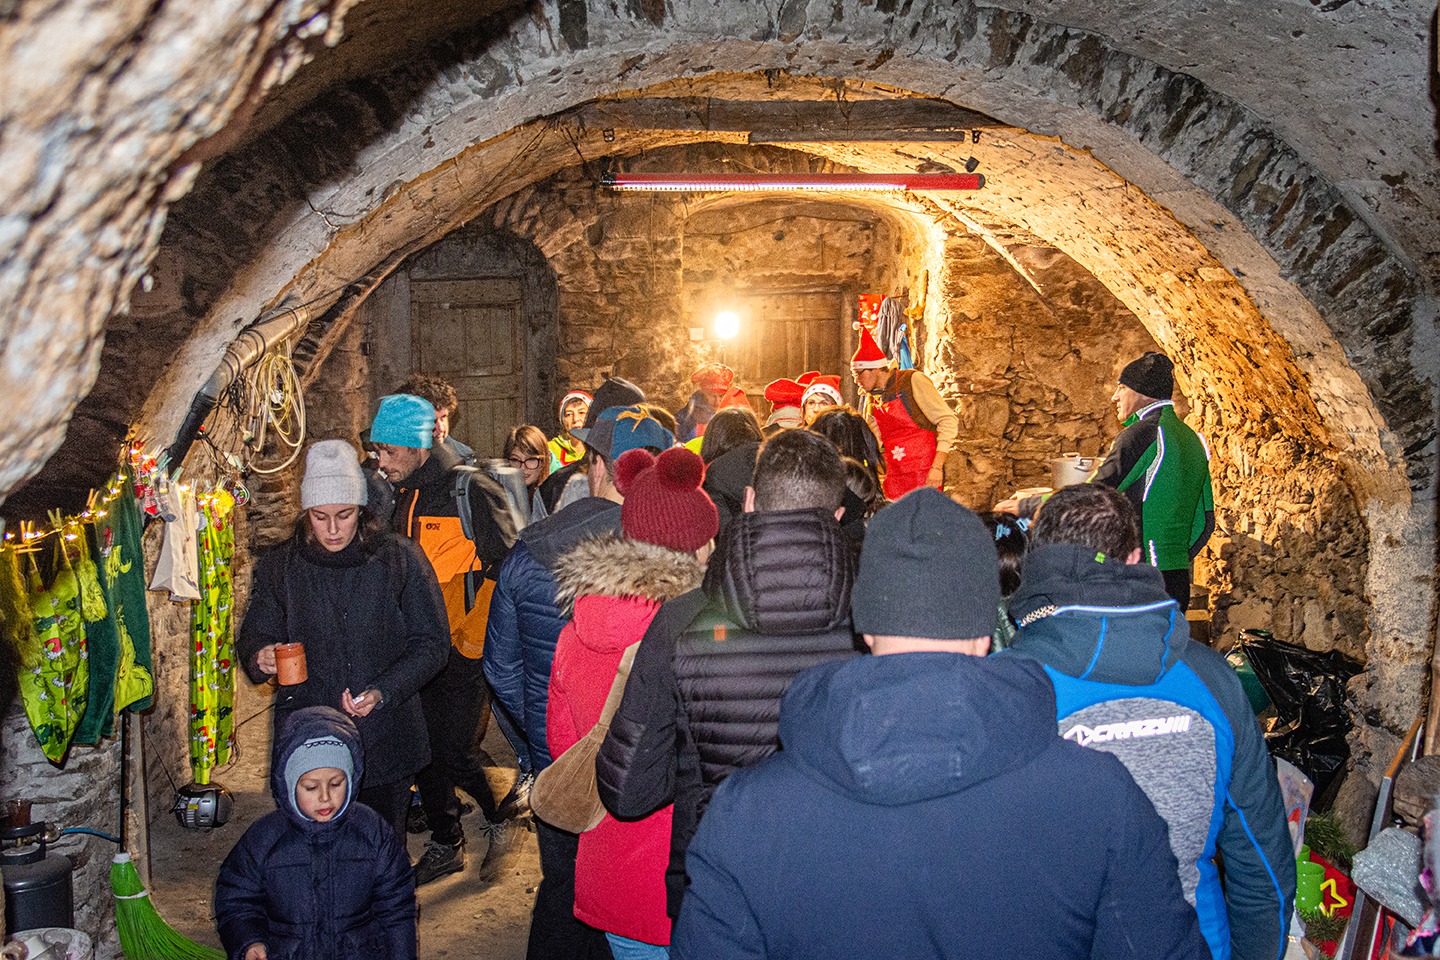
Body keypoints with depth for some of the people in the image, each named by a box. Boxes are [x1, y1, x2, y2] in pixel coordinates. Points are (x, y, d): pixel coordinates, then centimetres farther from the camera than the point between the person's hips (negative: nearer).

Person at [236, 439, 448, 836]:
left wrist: (383, 692, -17)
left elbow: (432, 643, -4)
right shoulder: (280, 567, 3)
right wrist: (260, 657, -13)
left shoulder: (401, 560, -5)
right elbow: (253, 636, 11)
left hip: (386, 742, -1)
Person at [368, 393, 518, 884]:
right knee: (424, 753, 11)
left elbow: (506, 569, -14)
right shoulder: (403, 496, 9)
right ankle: (445, 845, 28)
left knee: (453, 755, -5)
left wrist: (475, 636, -15)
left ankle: (501, 821, 22)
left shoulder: (472, 491, -14)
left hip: (466, 652, -7)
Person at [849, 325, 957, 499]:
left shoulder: (912, 381, -4)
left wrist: (937, 467, -16)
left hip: (925, 476, -5)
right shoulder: (871, 400, 14)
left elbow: (949, 421, -9)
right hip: (894, 480, 5)